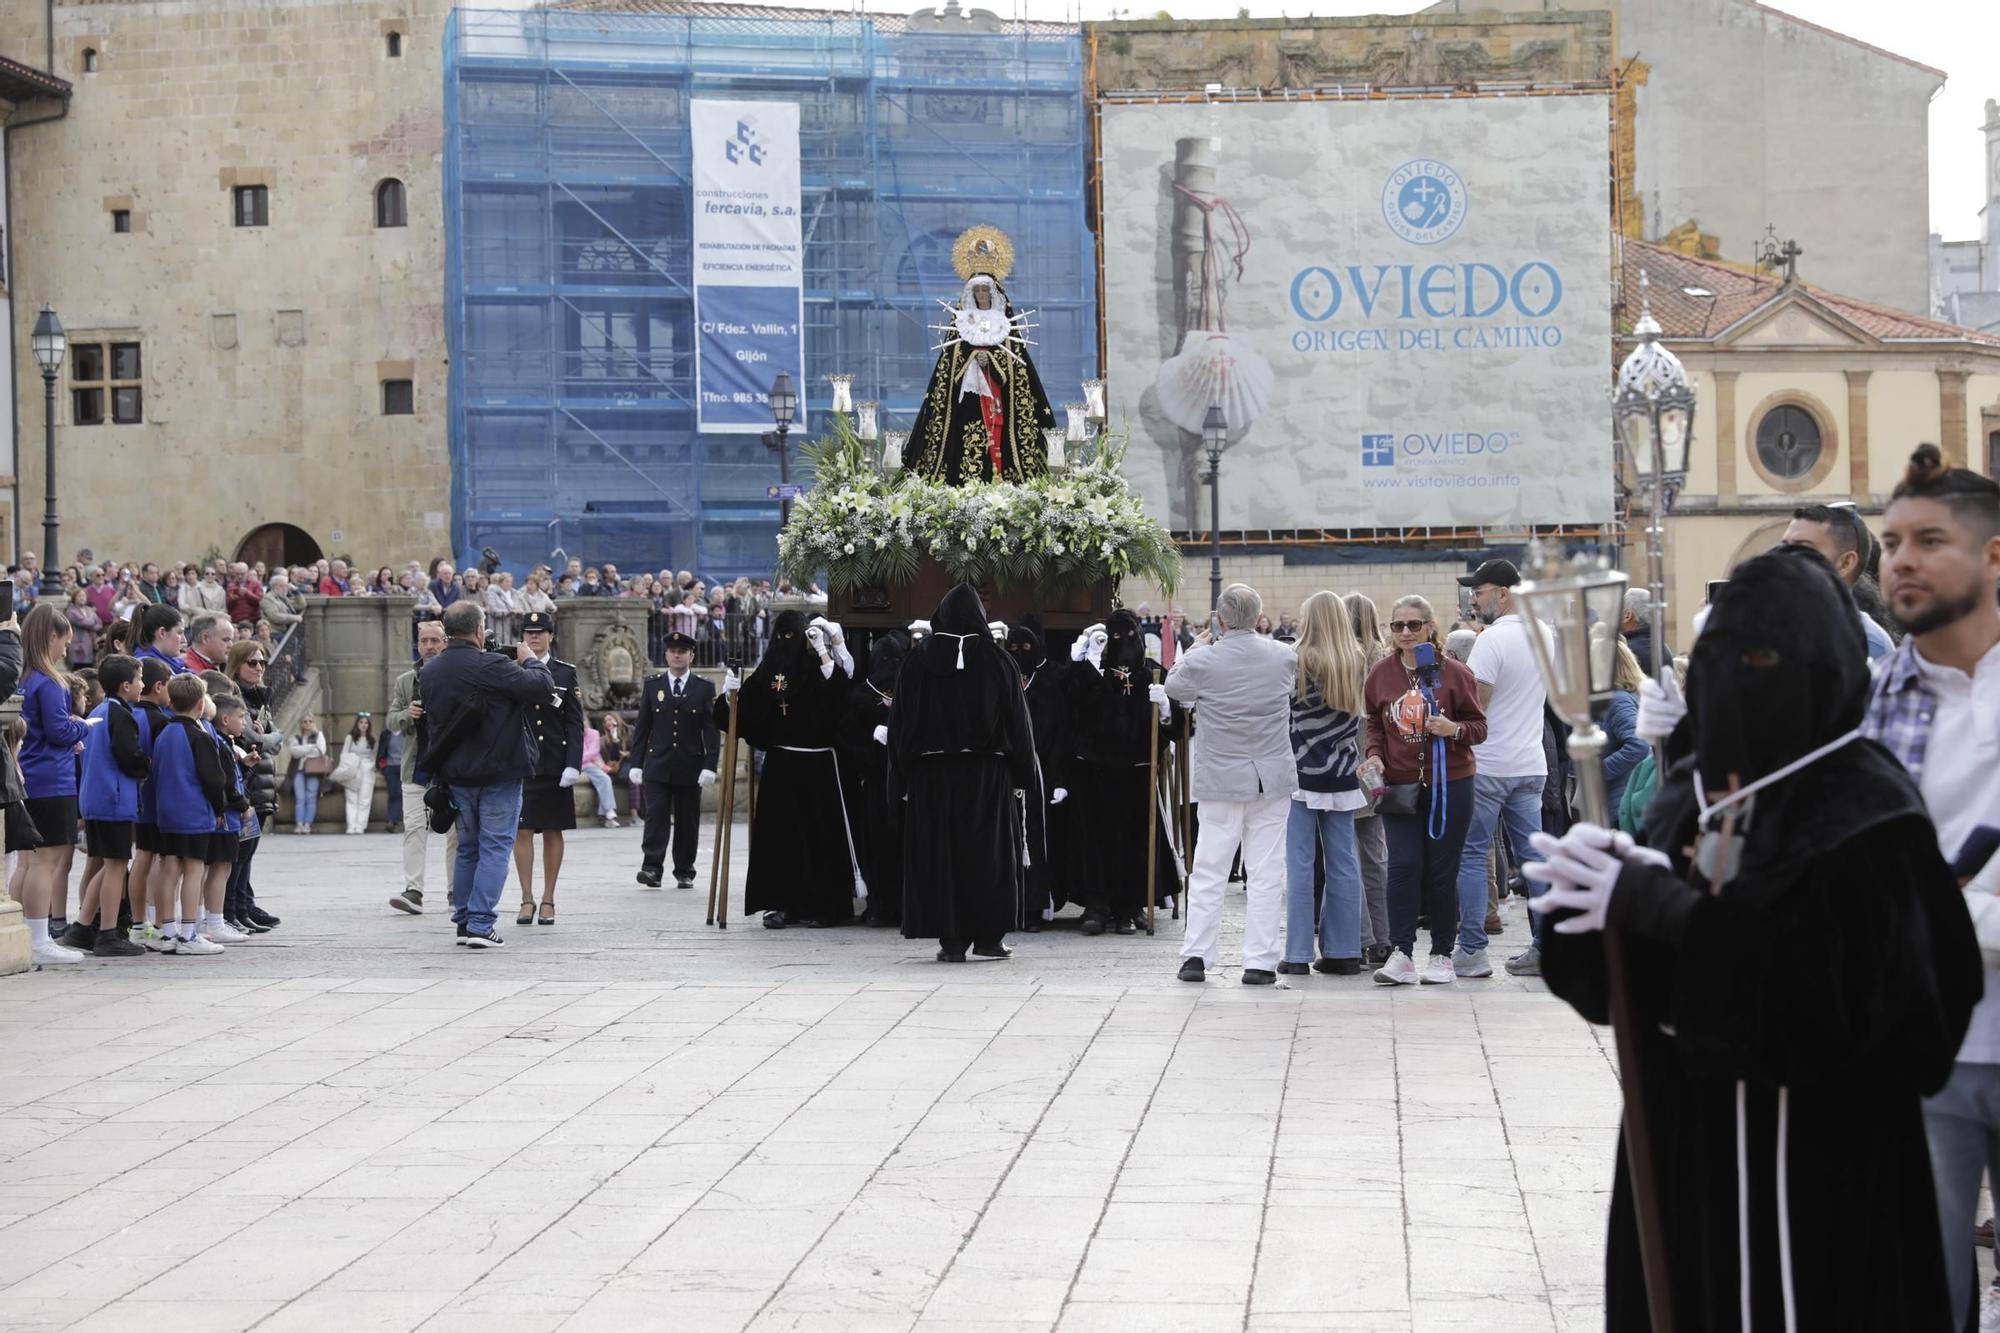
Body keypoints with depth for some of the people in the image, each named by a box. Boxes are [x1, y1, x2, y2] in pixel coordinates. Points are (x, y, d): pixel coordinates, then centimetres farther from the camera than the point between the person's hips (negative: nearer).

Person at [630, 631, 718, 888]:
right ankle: (651, 868, -15)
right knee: (656, 816, -11)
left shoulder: (704, 689, 4)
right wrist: (636, 763, 3)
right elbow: (642, 729, 8)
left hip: (690, 767, 0)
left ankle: (684, 872, 14)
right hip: (657, 766, 0)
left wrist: (710, 766, -8)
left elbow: (712, 730, 1)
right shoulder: (652, 686, 8)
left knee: (687, 821, 5)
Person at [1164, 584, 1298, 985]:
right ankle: (1260, 961, 2)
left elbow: (1172, 687, 9)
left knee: (1208, 871, 8)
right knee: (1266, 873, 3)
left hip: (1220, 781, -1)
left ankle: (1196, 955, 7)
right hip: (1273, 779, 1)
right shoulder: (1284, 656, -6)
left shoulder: (1202, 661, -11)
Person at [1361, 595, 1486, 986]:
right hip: (1399, 786, 2)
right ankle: (1401, 955, -9)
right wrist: (1374, 756, -4)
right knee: (1403, 866, -10)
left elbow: (1479, 726, 1)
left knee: (1442, 871, 3)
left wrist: (1455, 729, -19)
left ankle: (1442, 956, 13)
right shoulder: (1381, 674, 4)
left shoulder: (1454, 673, -4)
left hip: (1449, 784, -2)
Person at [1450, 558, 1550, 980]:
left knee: (1471, 855, -2)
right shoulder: (1545, 636, 9)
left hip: (1487, 765, -8)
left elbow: (1473, 705, -17)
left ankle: (1471, 951, -3)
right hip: (1531, 763, 8)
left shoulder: (1493, 639, -15)